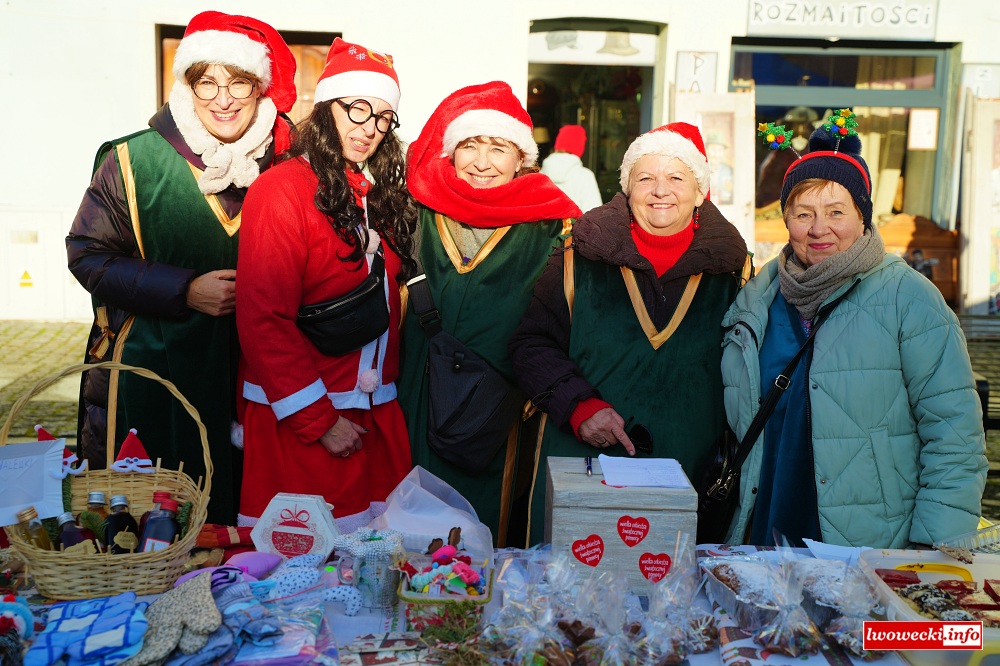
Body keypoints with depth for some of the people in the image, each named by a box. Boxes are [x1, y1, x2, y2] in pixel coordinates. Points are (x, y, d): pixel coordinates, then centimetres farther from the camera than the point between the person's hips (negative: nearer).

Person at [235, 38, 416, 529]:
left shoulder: (381, 194, 12)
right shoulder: (282, 189, -11)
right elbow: (263, 319, -16)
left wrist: (390, 388, 4)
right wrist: (318, 420, -15)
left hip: (378, 413, 7)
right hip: (299, 418, -6)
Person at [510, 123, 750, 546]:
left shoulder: (730, 268, 5)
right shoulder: (581, 259, 2)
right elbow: (532, 344, 4)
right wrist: (578, 406, -10)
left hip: (693, 475, 1)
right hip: (579, 463, 0)